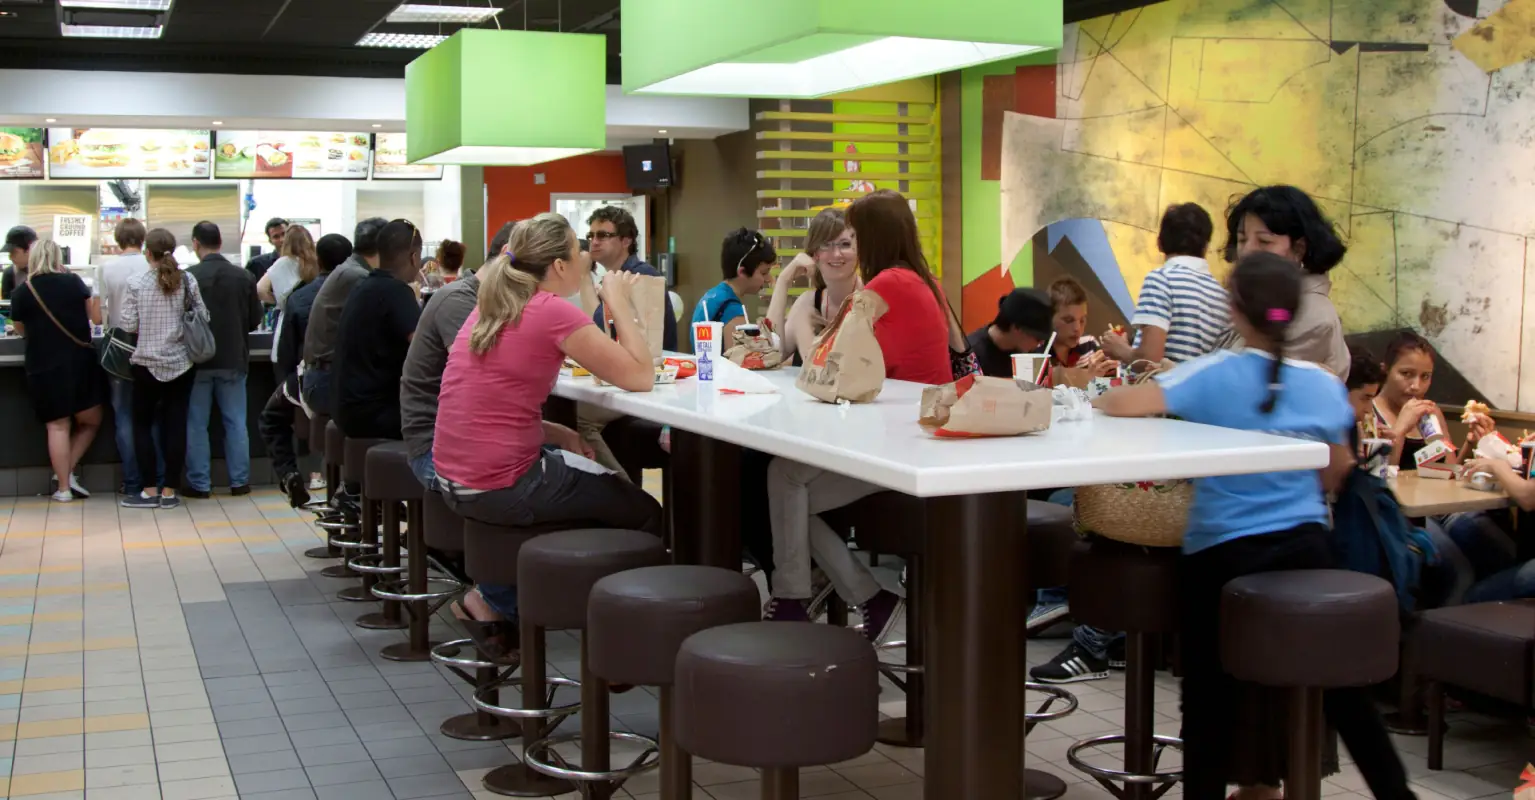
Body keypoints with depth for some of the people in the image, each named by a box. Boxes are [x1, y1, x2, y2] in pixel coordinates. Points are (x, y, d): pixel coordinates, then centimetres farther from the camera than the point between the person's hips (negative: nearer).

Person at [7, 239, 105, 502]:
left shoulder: (21, 292, 1)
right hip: (79, 360, 0)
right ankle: (66, 473, 6)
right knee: (91, 422, 15)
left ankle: (63, 488, 6)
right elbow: (96, 317, 10)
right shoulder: (73, 281, 1)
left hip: (43, 366, 0)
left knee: (58, 426, 4)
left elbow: (21, 330, 17)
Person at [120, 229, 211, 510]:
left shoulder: (136, 283, -8)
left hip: (148, 363, -2)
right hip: (181, 362, 2)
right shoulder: (187, 281, -4)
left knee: (142, 424, 10)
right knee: (176, 425, 5)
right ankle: (169, 491, 7)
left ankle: (149, 491, 8)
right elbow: (203, 318, 0)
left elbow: (129, 325, -8)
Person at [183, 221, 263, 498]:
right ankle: (239, 481, 12)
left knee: (196, 424, 7)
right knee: (236, 422, 9)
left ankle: (199, 483, 10)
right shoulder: (244, 277, -4)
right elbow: (255, 320, 2)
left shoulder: (188, 277, -11)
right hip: (233, 360, 2)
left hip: (197, 361, -2)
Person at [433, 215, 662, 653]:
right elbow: (640, 377, -15)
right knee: (647, 515, 11)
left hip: (453, 481, 8)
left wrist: (560, 434, 7)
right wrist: (620, 303, -4)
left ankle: (496, 600, 25)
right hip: (502, 487, -8)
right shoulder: (555, 312, -15)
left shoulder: (490, 308, 10)